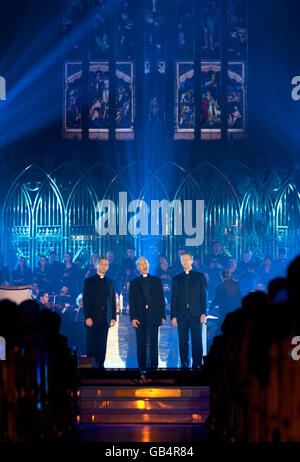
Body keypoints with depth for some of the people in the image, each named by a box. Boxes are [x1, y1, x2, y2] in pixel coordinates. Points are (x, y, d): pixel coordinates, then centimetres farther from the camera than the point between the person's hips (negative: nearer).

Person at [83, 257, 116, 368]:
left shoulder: (110, 282, 16)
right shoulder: (89, 281, 3)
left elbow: (113, 300, 15)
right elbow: (86, 300, -2)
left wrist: (113, 317, 6)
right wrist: (87, 317, -11)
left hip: (105, 320, 4)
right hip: (93, 319, -3)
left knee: (102, 345, 3)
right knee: (91, 345, -3)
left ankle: (100, 365, 7)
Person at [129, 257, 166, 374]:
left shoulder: (157, 281, 12)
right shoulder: (134, 283, 10)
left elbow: (161, 299, 10)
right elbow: (132, 302, 6)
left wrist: (163, 315, 3)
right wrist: (133, 318, -4)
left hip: (154, 317, 0)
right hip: (140, 318, 0)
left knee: (154, 343, 1)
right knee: (141, 344, 0)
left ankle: (154, 366, 6)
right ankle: (142, 367, 3)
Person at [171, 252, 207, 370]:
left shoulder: (200, 276, 10)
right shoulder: (176, 278, 15)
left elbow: (204, 296, 5)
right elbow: (174, 298, 12)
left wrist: (203, 313, -5)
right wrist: (173, 316, 3)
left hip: (195, 314, -2)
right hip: (181, 315, 2)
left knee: (197, 341, -3)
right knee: (183, 342, 1)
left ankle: (197, 364, 2)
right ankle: (184, 365, 7)